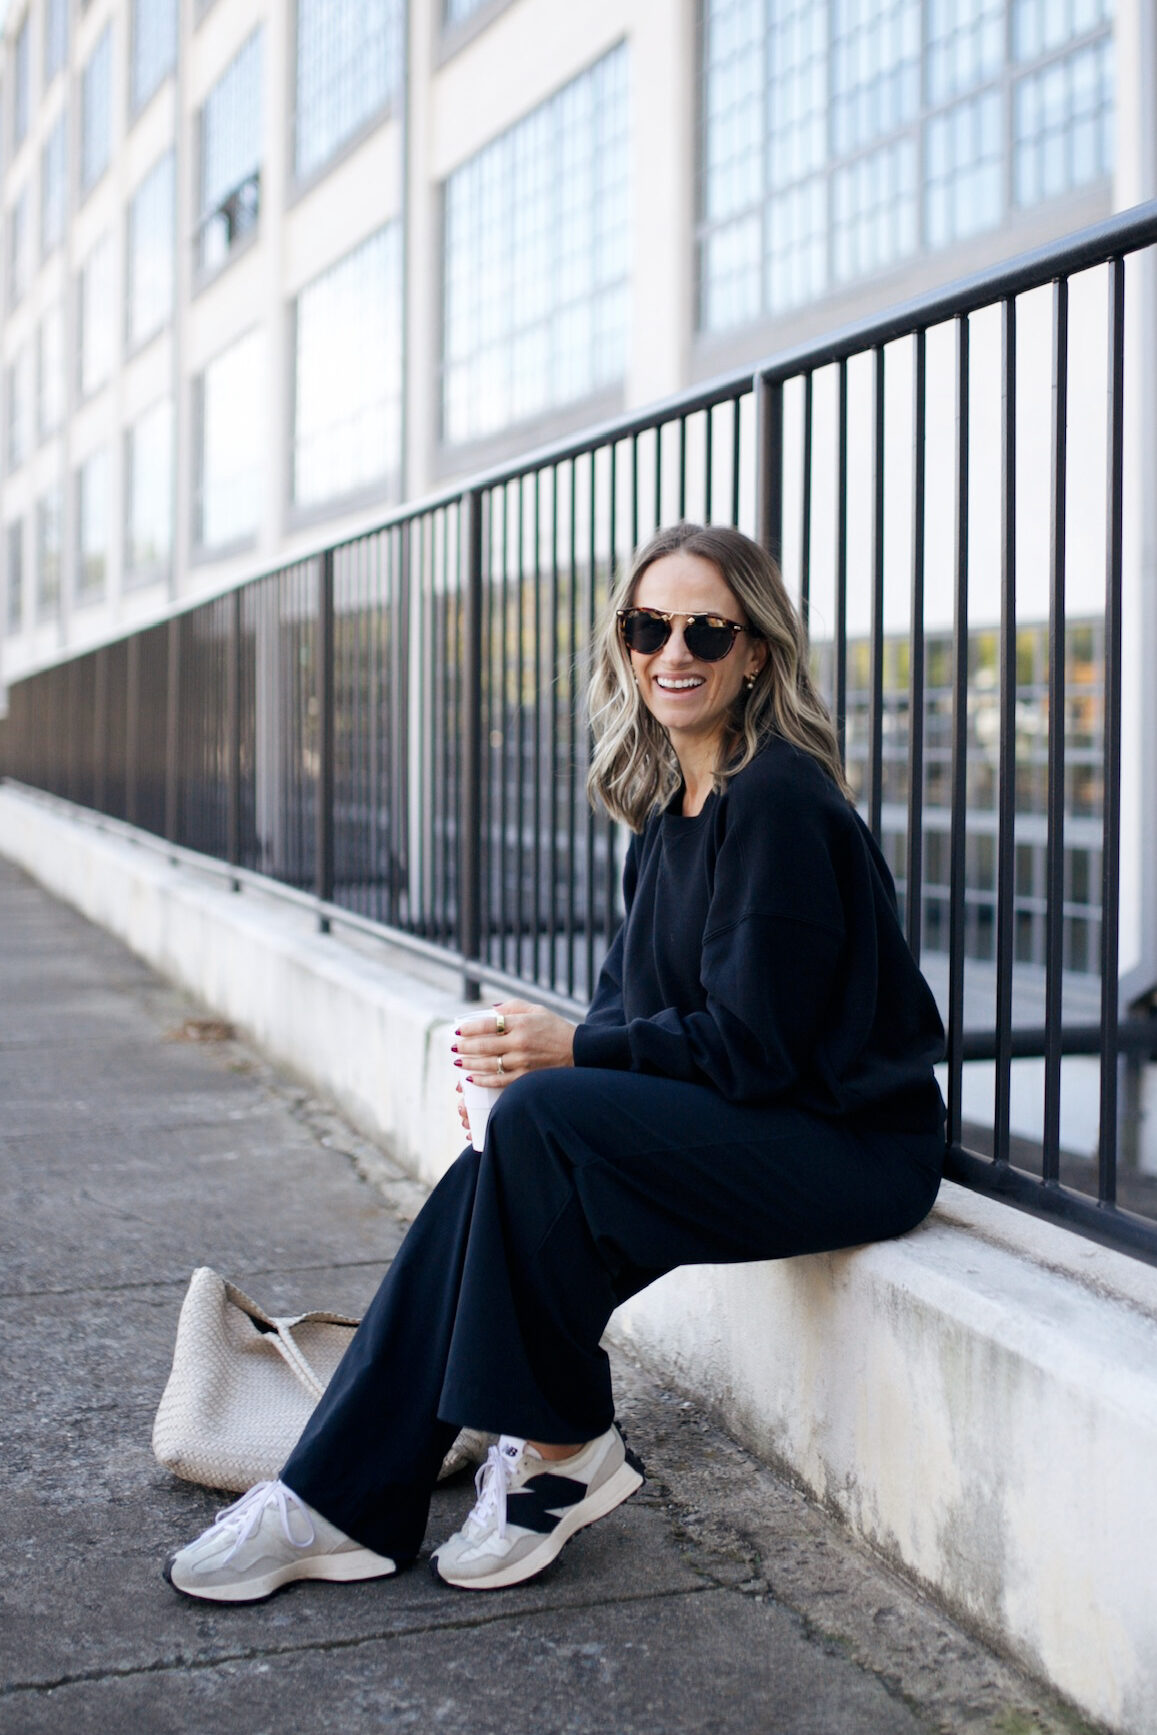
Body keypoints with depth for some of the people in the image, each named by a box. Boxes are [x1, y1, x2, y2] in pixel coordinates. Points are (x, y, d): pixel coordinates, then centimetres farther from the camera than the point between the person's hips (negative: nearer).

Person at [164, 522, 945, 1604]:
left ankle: (560, 1451, -8)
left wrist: (567, 1054, -19)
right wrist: (530, 1051, -7)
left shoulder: (780, 803, -17)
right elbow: (634, 1005, 11)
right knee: (490, 1180, -11)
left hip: (847, 1143, -8)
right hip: (748, 1125, 8)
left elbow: (749, 1043, -20)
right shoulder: (673, 808, 11)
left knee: (541, 1119, -25)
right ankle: (344, 1502, -6)